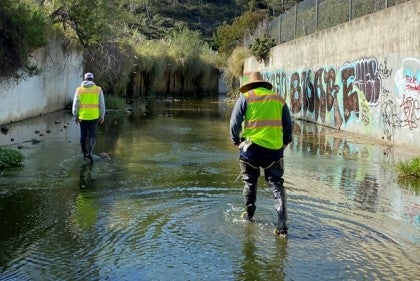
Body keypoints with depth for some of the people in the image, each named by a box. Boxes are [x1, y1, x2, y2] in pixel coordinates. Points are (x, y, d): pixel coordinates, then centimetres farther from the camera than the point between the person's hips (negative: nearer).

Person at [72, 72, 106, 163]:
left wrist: (75, 116, 9)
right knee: (92, 136, 4)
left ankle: (85, 153, 24)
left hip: (82, 116, 1)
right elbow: (102, 104, 0)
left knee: (83, 135, 14)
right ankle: (90, 152, -16)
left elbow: (75, 104, 1)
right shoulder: (98, 89, -1)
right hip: (94, 116, -1)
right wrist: (102, 116, 7)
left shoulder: (79, 90, 1)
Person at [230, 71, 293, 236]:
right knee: (276, 184, 6)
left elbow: (235, 123, -3)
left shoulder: (245, 98, 3)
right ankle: (282, 224, -4)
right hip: (274, 148, 2)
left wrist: (236, 141, 12)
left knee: (250, 182, 18)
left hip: (252, 146, -2)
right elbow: (288, 125, 13)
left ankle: (249, 216, 31)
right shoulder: (279, 99, 14)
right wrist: (285, 143, 25)